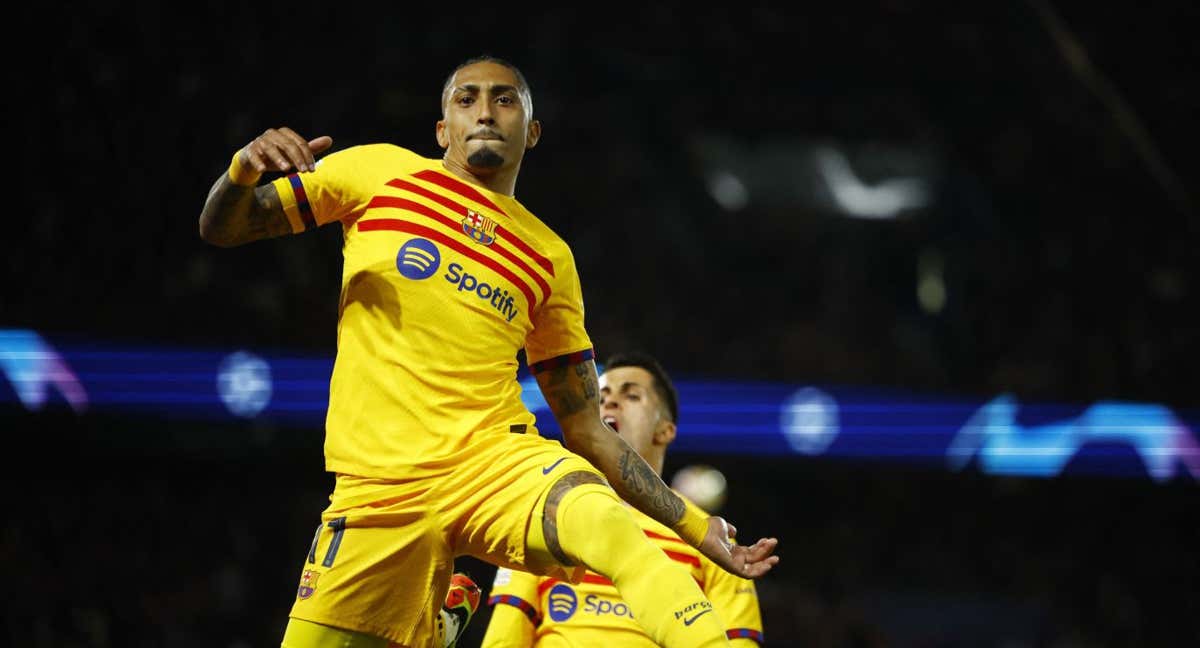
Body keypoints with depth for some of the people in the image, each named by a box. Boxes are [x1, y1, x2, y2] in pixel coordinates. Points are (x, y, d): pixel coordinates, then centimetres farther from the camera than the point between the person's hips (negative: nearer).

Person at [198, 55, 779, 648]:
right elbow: (221, 229, 12)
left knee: (606, 521, -33)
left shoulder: (550, 258, 17)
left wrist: (695, 526, 13)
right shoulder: (379, 172, 12)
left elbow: (586, 429, 20)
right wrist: (244, 168, -12)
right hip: (380, 486, 1)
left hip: (495, 459, 0)